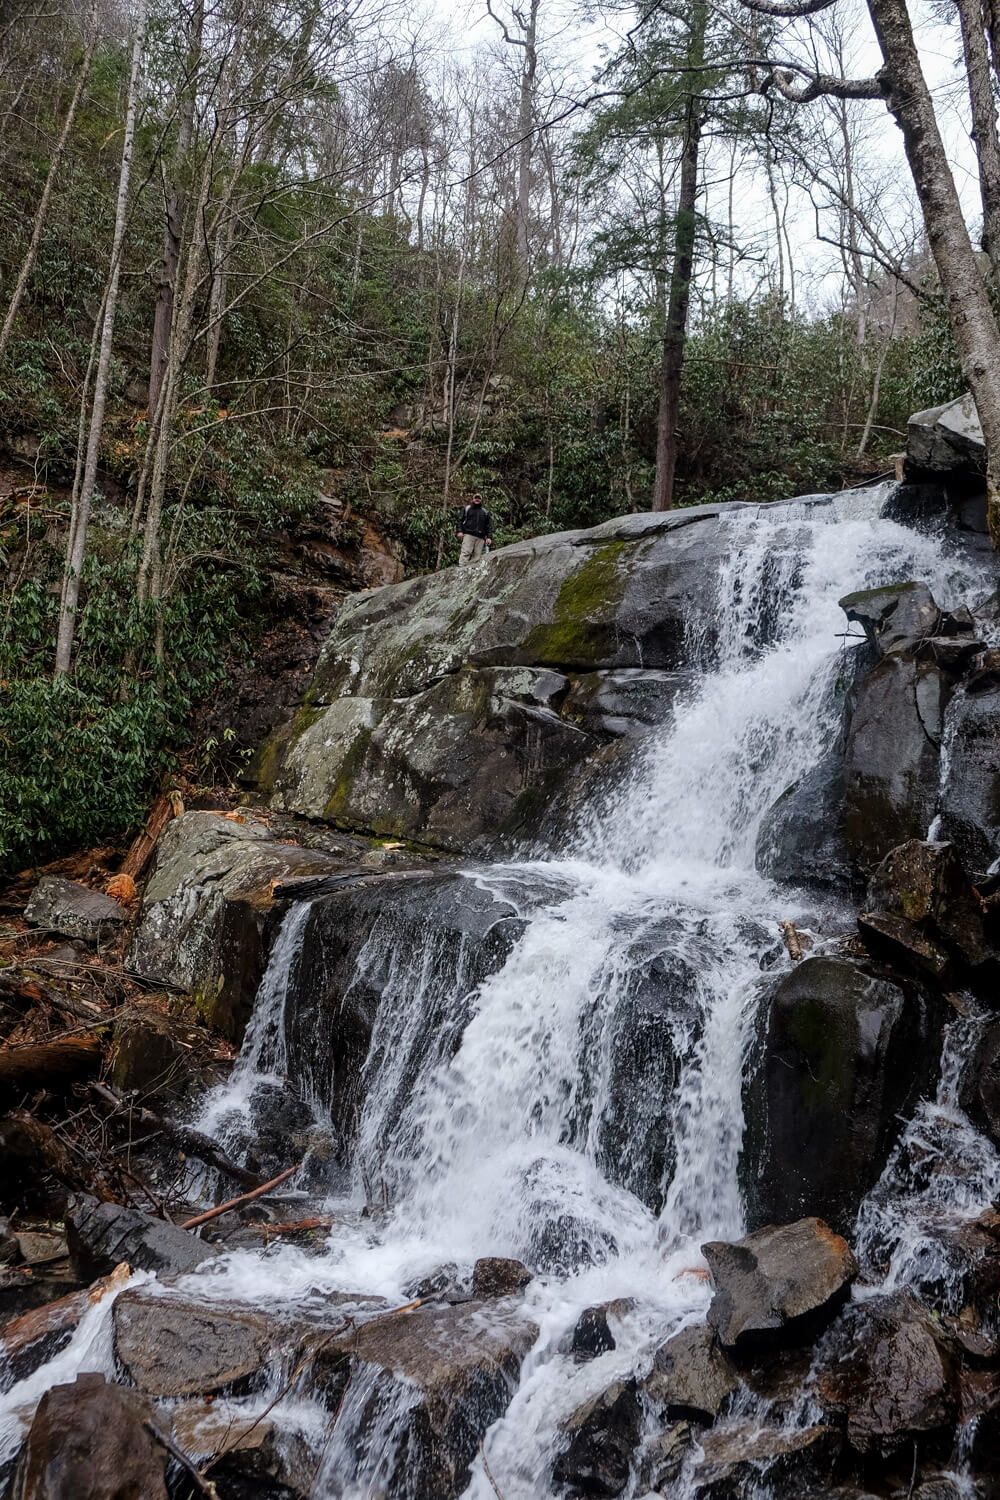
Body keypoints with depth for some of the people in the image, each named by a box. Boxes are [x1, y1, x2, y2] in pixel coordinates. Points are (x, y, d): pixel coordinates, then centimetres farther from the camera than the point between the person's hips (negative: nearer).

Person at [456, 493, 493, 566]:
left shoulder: (485, 512, 22)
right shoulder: (466, 508, 17)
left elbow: (489, 525, 17)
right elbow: (460, 520, 10)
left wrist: (489, 537, 5)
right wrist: (460, 531, -6)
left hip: (480, 538, 3)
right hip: (468, 535, -3)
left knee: (477, 556, -6)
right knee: (466, 552, -17)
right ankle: (461, 567, -25)